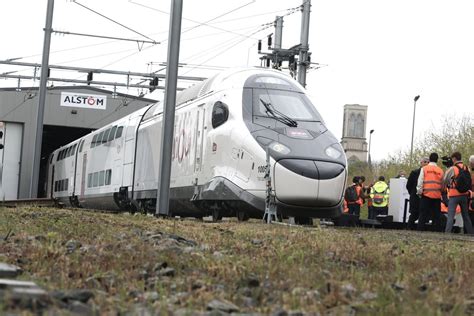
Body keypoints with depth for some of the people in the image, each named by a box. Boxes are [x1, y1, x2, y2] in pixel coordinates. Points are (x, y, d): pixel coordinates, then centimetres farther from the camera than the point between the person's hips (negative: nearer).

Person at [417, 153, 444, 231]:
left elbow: (420, 182, -4)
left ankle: (420, 229, -6)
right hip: (437, 195, 2)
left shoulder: (424, 169, -1)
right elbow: (442, 184, 10)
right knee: (436, 215, 6)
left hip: (426, 194, -2)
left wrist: (419, 192, 3)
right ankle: (438, 229, 5)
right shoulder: (440, 170, 5)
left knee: (423, 214, 0)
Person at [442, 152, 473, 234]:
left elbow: (445, 181, -2)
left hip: (454, 195, -5)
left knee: (450, 216, -7)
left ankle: (447, 233, -16)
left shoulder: (452, 169, -10)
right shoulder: (466, 169, 5)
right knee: (466, 216, 15)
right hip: (464, 195, 5)